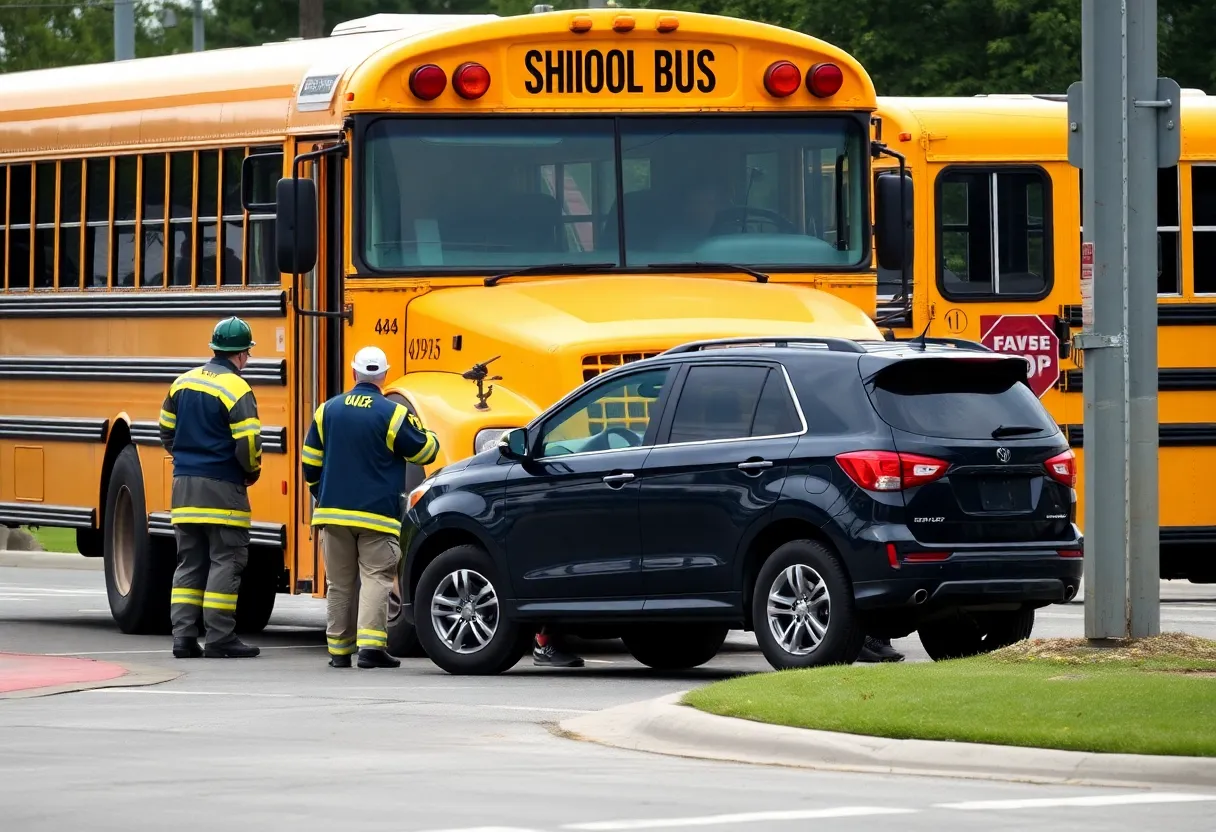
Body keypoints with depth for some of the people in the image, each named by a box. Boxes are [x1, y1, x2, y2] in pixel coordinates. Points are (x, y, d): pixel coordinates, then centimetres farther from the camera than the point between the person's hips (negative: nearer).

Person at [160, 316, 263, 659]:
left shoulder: (183, 383, 8)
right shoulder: (235, 389, -13)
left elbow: (167, 432, 15)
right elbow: (248, 444, -17)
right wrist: (252, 473, 2)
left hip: (184, 484, 7)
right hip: (222, 489, -7)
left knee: (190, 561, 11)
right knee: (226, 561, -2)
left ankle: (183, 636, 7)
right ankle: (219, 638, -4)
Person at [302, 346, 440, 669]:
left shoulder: (329, 410, 5)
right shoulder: (393, 414, -9)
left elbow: (310, 461, 10)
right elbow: (425, 452, -1)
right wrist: (428, 436, 23)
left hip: (333, 512, 4)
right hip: (377, 516, -4)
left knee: (339, 583, 11)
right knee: (376, 578, -3)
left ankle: (339, 650, 13)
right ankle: (371, 645, -16)